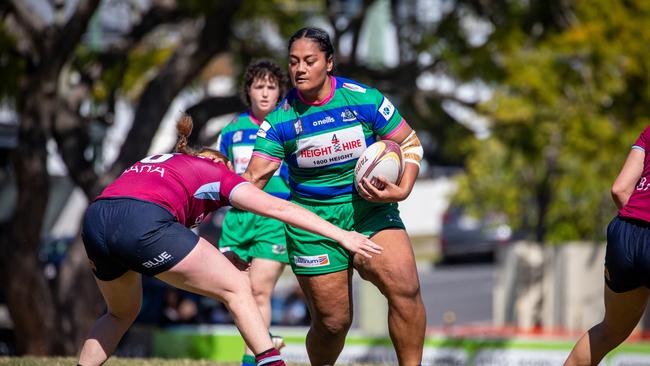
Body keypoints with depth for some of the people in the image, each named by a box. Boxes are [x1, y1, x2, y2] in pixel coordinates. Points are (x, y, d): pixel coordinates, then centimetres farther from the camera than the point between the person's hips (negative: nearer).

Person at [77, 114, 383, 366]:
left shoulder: (154, 162, 37)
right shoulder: (217, 173, 21)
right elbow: (279, 208, 12)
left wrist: (214, 262, 32)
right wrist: (341, 235, 11)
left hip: (94, 221, 6)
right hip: (143, 224, -6)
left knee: (122, 313, 33)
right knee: (237, 287, 8)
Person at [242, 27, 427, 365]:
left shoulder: (364, 99, -7)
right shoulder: (280, 120, -6)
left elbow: (409, 143, 2)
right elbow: (253, 178, -11)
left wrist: (402, 190, -13)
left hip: (370, 210, 0)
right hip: (313, 228, 0)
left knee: (405, 287, -24)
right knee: (332, 321, -1)